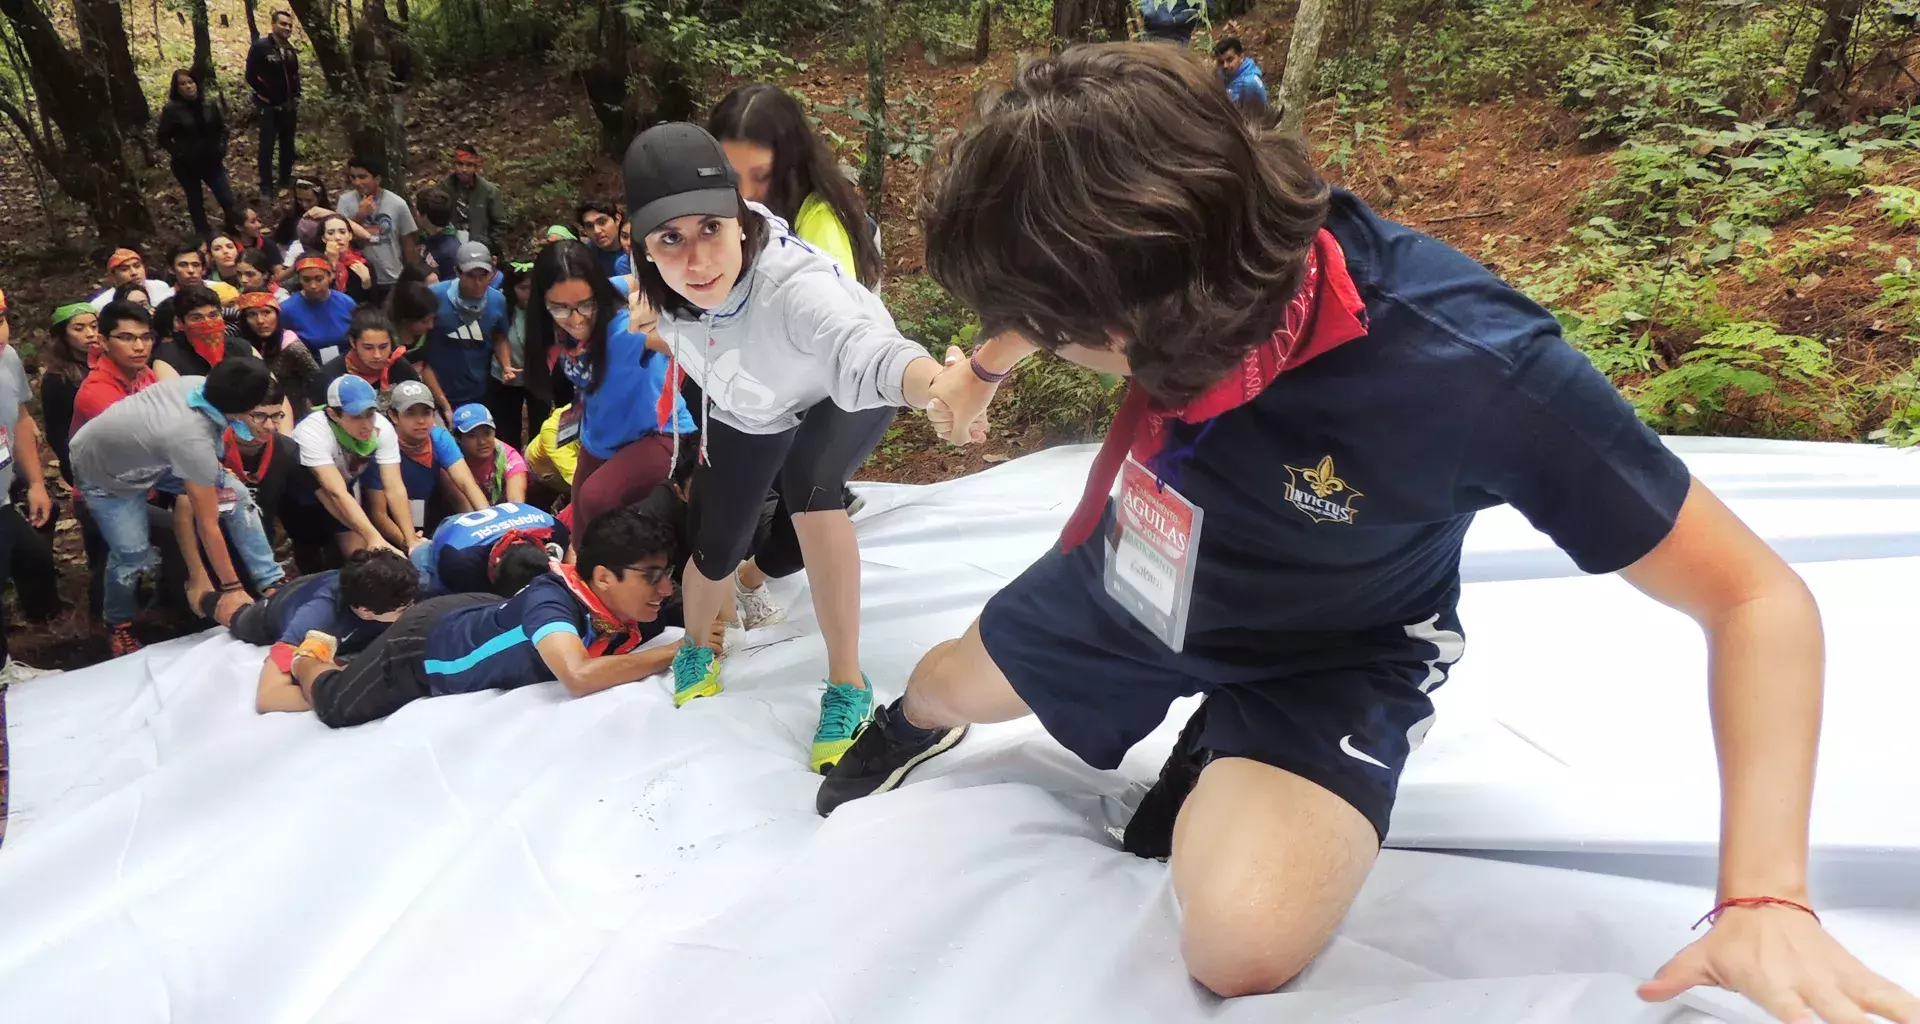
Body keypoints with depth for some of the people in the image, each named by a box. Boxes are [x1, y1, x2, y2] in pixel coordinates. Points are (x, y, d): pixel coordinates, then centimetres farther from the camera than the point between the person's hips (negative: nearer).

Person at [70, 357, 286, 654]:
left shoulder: (200, 384, -26)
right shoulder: (193, 442, -42)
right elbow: (208, 525, -32)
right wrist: (231, 588, -23)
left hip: (146, 451, 7)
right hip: (102, 472, -7)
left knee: (235, 494, -6)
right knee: (133, 555, -9)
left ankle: (272, 584, 2)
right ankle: (119, 625, 22)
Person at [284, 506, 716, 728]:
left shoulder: (634, 609, -26)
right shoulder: (551, 598, -45)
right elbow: (579, 677, -63)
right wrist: (677, 652, -53)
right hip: (429, 642, -7)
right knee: (336, 706, 13)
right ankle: (304, 658, 44)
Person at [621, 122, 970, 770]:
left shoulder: (793, 281, -47)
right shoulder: (658, 282, -29)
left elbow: (859, 349, -69)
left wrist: (938, 384, -87)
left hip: (840, 400, -4)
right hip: (745, 411, 5)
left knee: (805, 479, -34)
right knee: (716, 549, 7)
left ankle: (847, 684, -18)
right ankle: (696, 650, 45)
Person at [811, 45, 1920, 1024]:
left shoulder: (1472, 370, -40)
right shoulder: (1191, 241, -26)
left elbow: (1760, 600, -29)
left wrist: (1767, 897, -37)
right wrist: (984, 367, 15)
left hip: (1318, 657, -4)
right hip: (1137, 580, 5)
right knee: (949, 684, 23)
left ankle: (1217, 759, 6)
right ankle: (907, 725, 63)